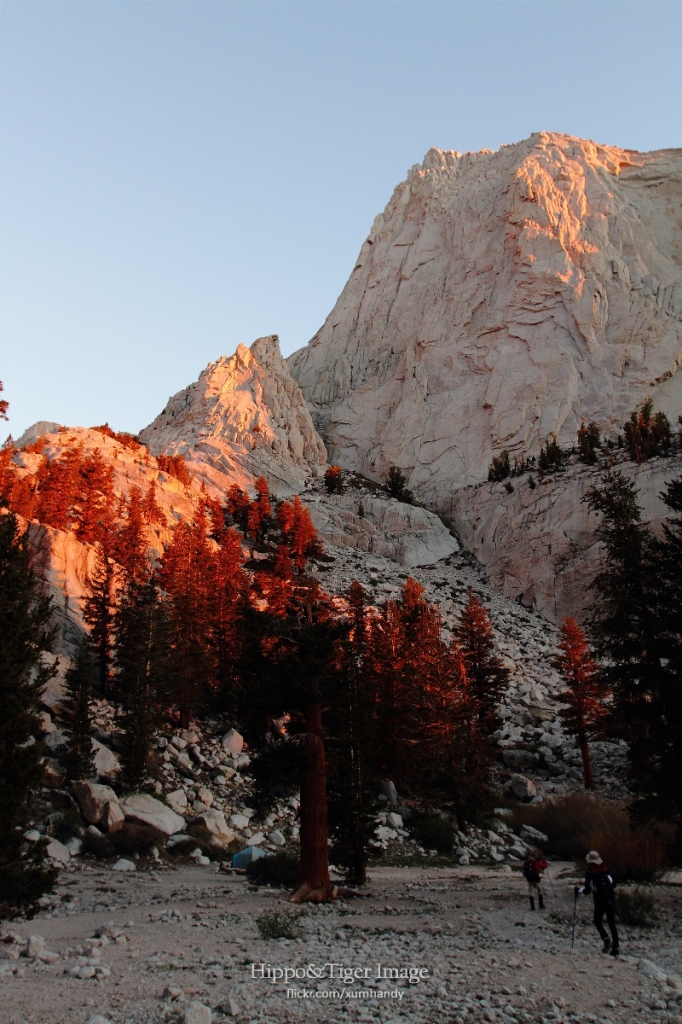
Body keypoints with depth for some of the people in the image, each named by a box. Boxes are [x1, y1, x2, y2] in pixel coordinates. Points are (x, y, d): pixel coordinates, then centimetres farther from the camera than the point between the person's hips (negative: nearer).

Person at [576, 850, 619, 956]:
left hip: (600, 901, -4)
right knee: (612, 923, 11)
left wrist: (579, 890, 14)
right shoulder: (605, 870, 8)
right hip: (611, 900, 4)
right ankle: (615, 946, 6)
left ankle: (606, 939, -9)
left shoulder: (590, 872, -5)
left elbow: (587, 890, -5)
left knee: (598, 921, 14)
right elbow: (613, 884, 15)